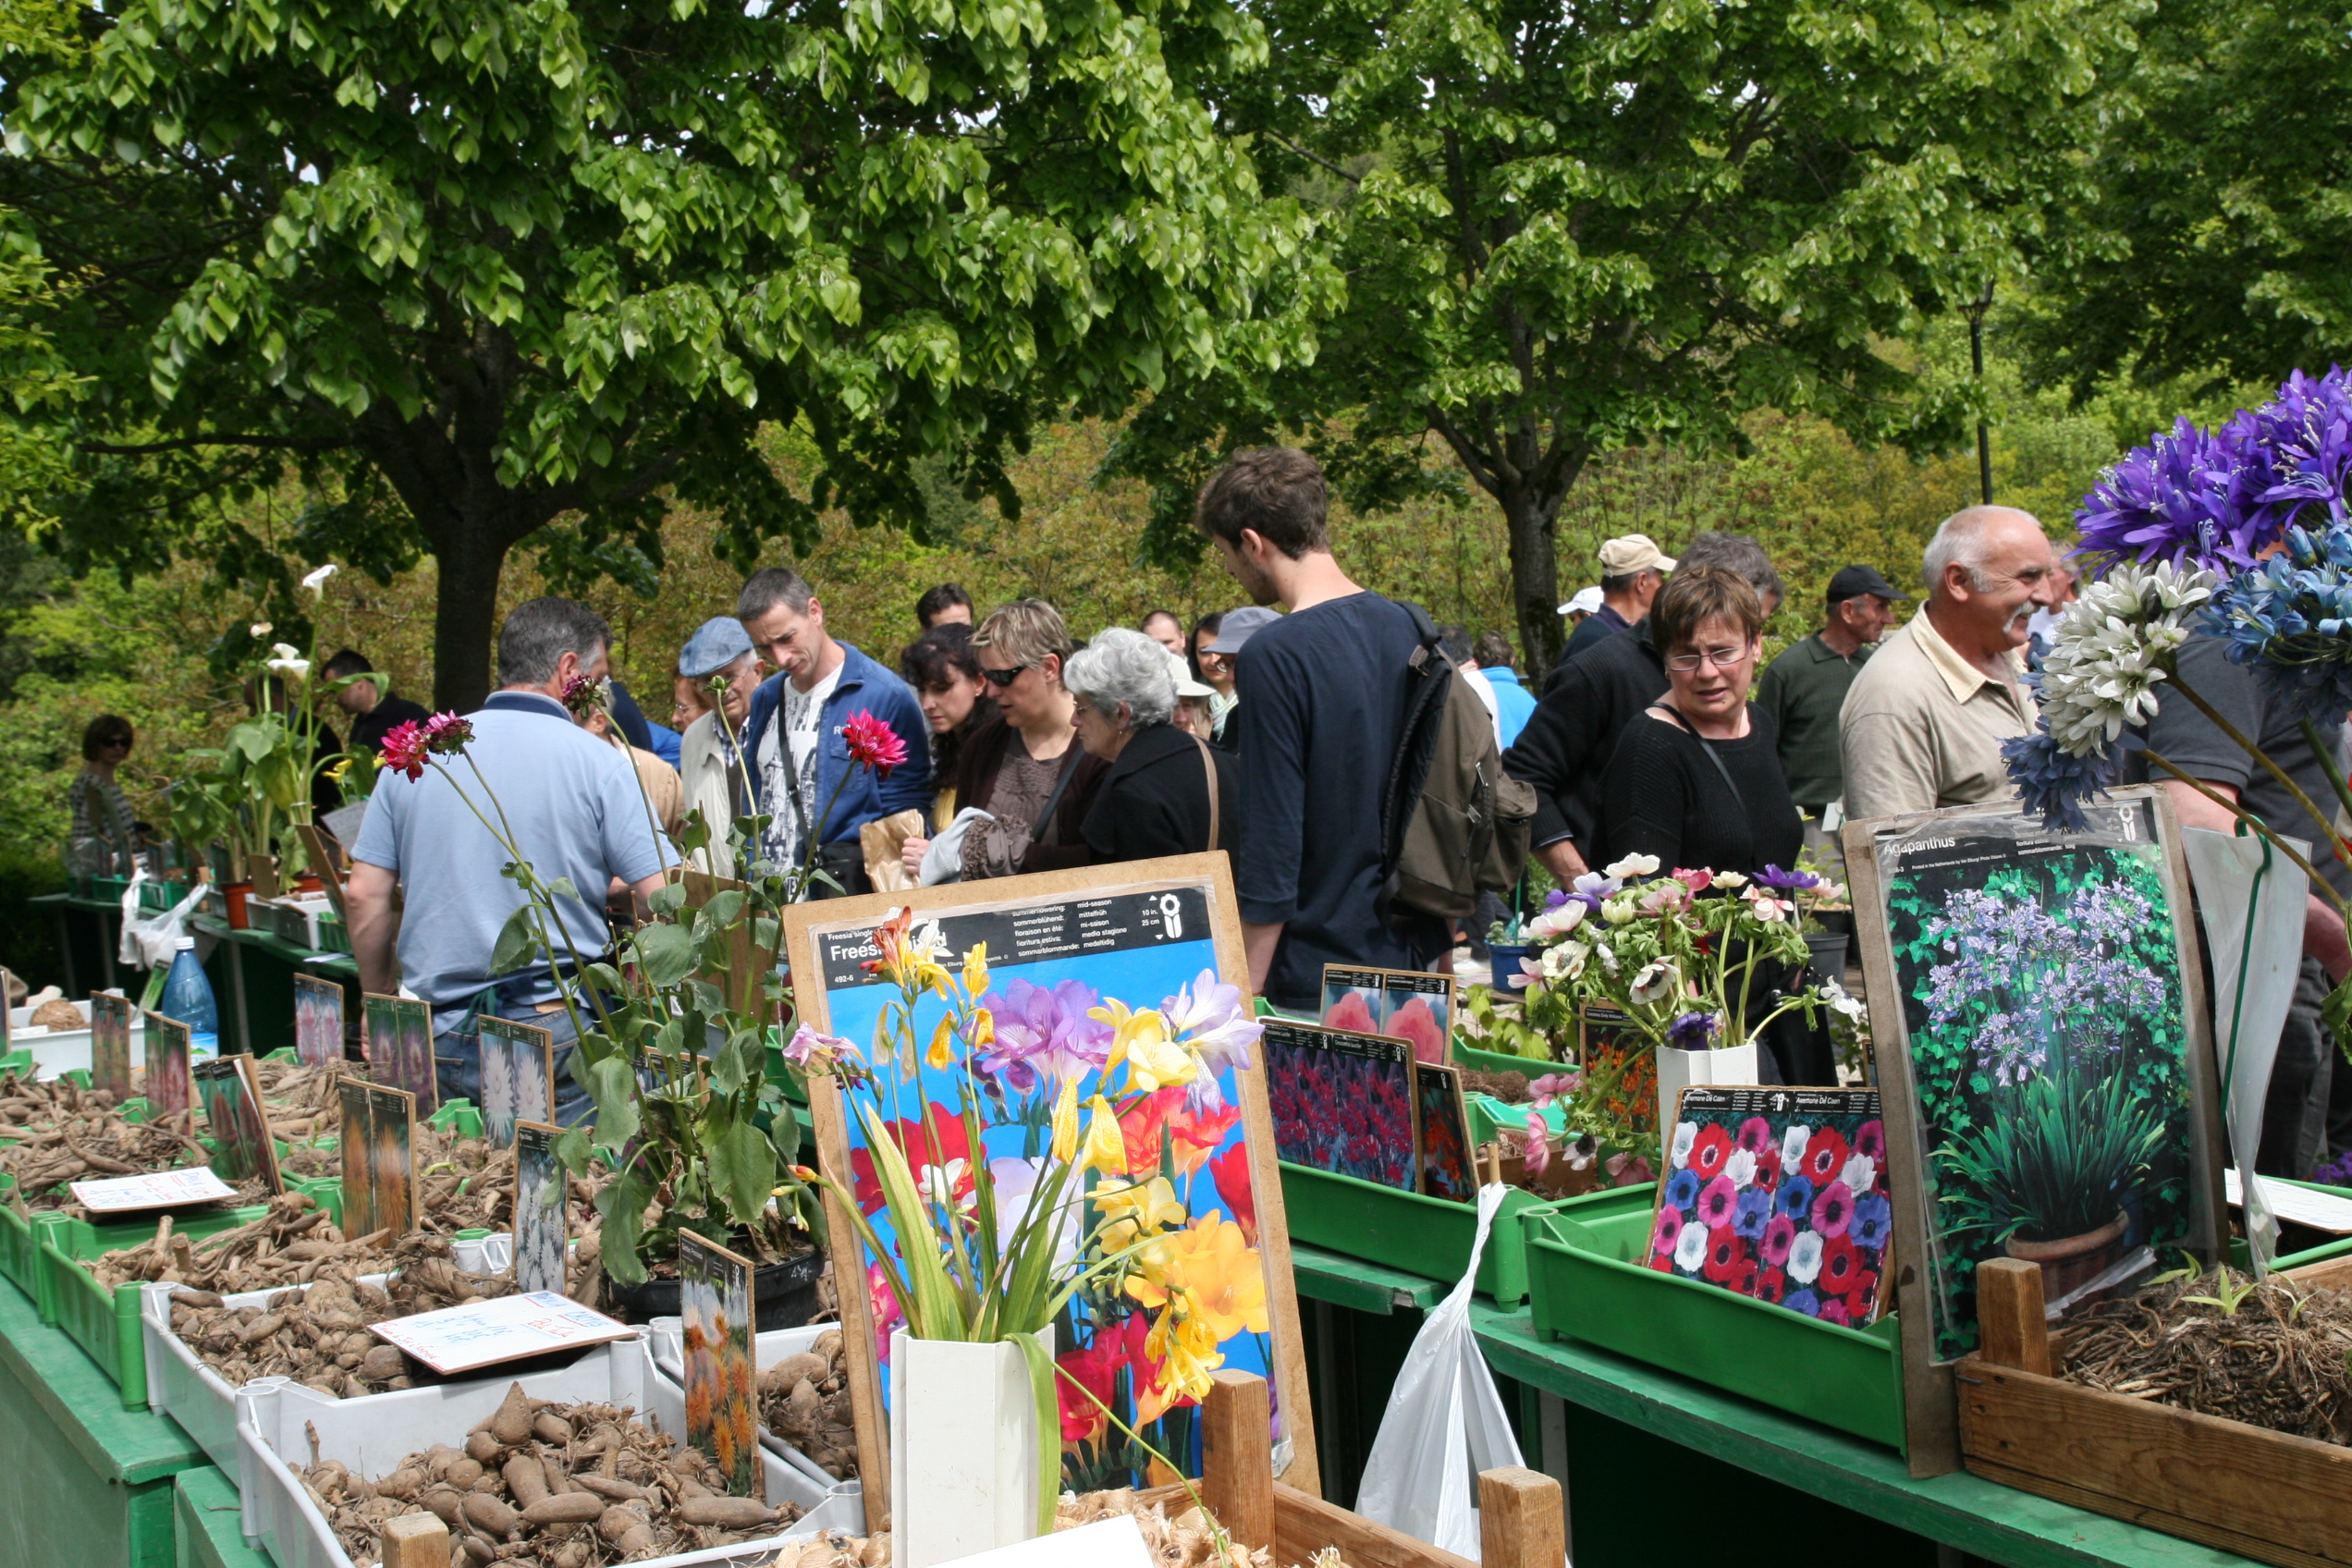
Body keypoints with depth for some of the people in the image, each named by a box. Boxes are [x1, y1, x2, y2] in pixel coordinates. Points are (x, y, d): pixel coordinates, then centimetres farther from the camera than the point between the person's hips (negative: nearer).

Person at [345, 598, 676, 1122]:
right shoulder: (598, 762, -5)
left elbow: (364, 895, 7)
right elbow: (663, 898, -9)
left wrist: (384, 1009, 17)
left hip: (436, 1035, 4)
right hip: (556, 1034, -4)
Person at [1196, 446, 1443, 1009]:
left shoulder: (1273, 656, -17)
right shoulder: (1407, 627, 5)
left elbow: (1272, 848, -19)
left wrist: (1243, 993, -12)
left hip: (1318, 983, -7)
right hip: (1416, 959, 7)